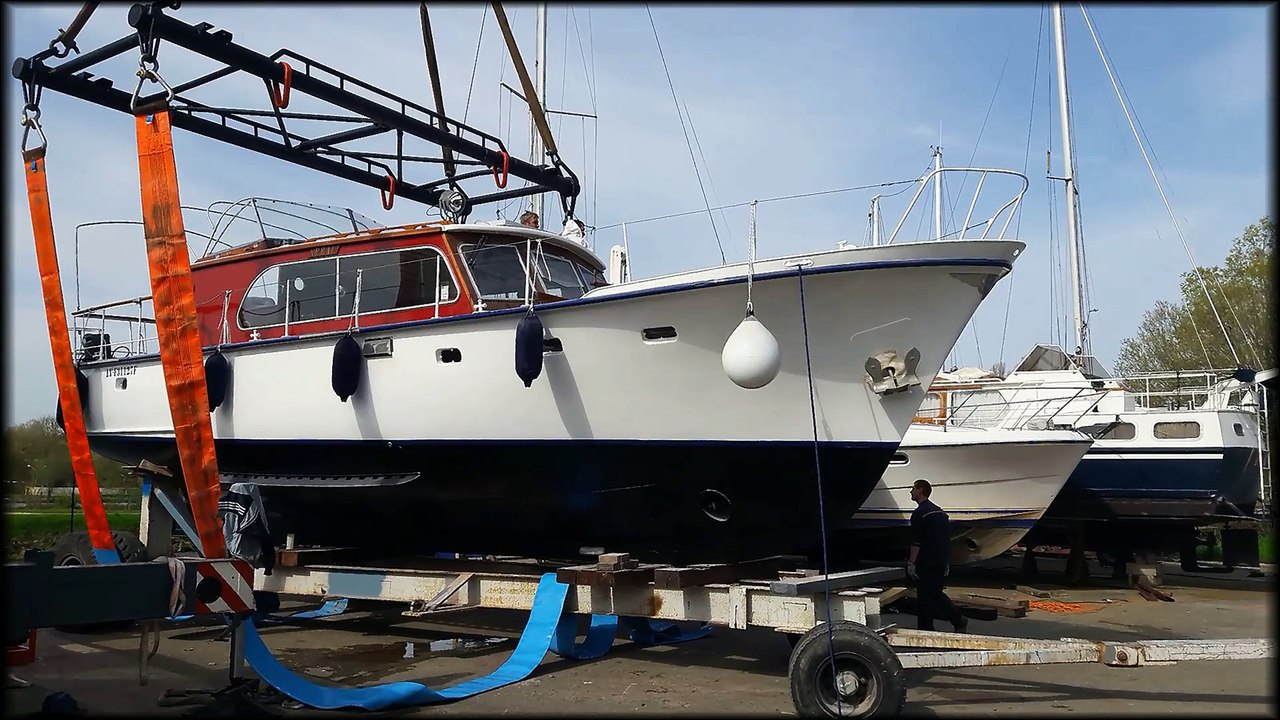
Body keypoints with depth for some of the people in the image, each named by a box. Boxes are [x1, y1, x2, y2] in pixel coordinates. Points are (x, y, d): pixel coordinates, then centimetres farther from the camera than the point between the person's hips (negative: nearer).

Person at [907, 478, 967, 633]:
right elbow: (947, 539, 19)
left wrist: (911, 562, -15)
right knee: (936, 593, 16)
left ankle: (925, 628, 5)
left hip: (926, 563, -8)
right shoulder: (938, 511, 14)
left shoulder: (919, 513, -14)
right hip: (941, 562, 8)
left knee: (925, 597, 0)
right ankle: (958, 619, 10)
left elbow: (916, 542, -18)